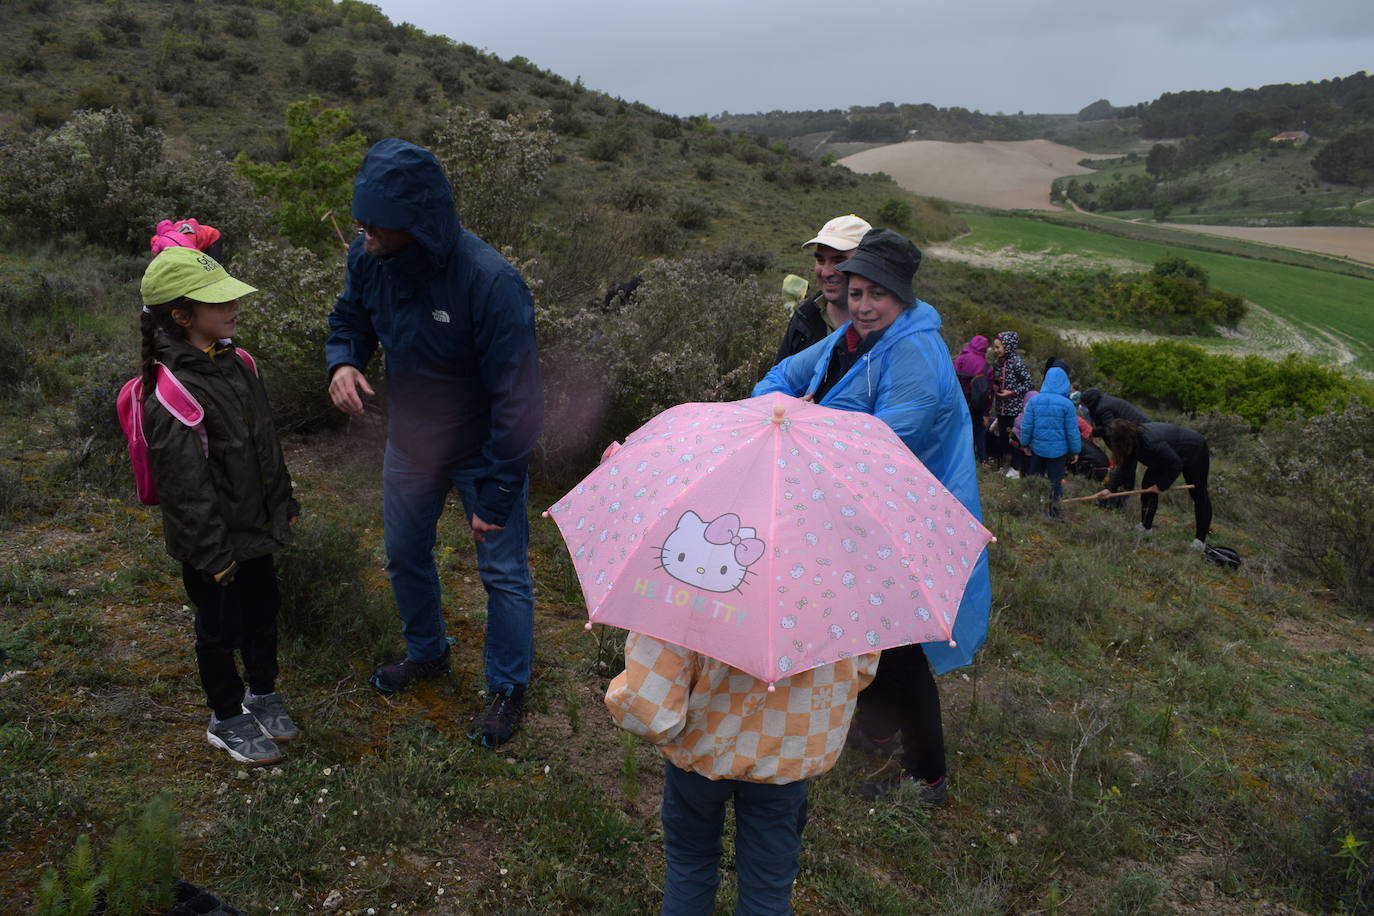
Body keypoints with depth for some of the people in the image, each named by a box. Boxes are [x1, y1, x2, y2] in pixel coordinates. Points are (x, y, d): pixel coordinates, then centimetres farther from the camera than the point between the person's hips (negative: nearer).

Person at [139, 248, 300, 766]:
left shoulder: (234, 362, -1)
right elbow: (185, 488, -24)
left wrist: (284, 503, 15)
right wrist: (213, 555, -18)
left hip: (257, 527, 8)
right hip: (215, 542, -8)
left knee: (263, 611, 22)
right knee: (221, 629, 12)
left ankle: (262, 692, 45)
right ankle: (226, 720, 33)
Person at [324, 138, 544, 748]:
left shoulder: (489, 281, -34)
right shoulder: (368, 257, -15)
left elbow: (516, 398, -28)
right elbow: (350, 319, 7)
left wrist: (495, 495, -23)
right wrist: (343, 361, -18)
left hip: (482, 450, -6)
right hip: (410, 441, 6)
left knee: (503, 575, 7)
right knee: (404, 555, 23)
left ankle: (507, 689, 32)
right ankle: (427, 653, 51)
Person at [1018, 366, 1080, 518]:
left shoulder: (1034, 401, -7)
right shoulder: (1067, 404, -12)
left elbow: (1026, 425, -2)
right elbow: (1072, 430, -6)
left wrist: (1025, 443, 12)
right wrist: (1075, 451, 4)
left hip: (1038, 447, 2)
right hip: (1059, 449, -2)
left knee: (1034, 477, 19)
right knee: (1056, 481, 9)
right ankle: (1053, 512, 15)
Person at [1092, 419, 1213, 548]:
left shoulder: (1151, 442, -41)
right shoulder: (1133, 441, -15)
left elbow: (1176, 464, -33)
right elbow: (1124, 468, -14)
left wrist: (1161, 485, -24)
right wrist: (1109, 488, -26)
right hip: (1169, 456, 8)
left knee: (1198, 494, 0)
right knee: (1148, 484, 1)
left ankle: (1200, 540, 5)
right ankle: (1146, 526, 11)